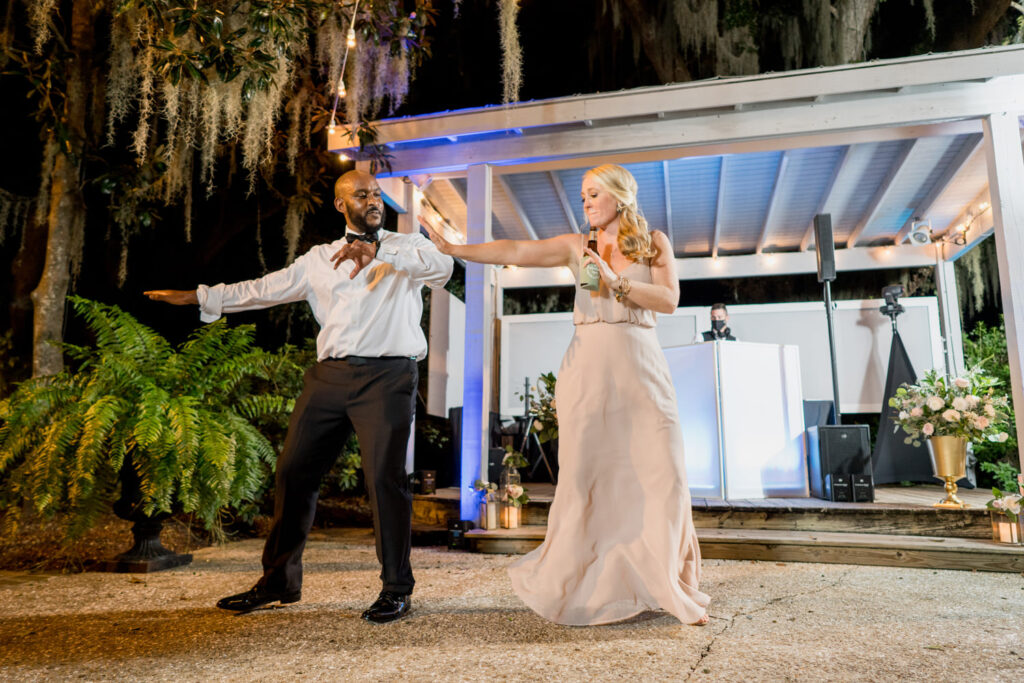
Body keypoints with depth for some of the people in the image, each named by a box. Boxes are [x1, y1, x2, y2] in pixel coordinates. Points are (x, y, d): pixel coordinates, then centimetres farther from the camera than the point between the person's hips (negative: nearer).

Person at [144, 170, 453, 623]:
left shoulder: (407, 247, 10)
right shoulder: (318, 259, 20)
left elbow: (443, 266, -12)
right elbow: (264, 289, 19)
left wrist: (378, 251, -24)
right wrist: (196, 297, 14)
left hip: (386, 376, -4)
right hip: (330, 374, 4)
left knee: (385, 477, -9)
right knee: (295, 472, 6)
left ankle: (396, 590, 6)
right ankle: (279, 581, 21)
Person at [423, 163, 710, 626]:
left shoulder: (654, 244, 10)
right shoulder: (577, 246, 9)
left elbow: (669, 300, -2)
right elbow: (517, 252, -2)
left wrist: (615, 280, -11)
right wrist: (452, 248, -10)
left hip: (640, 369, 0)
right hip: (588, 367, 0)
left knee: (661, 475, -3)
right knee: (585, 475, -1)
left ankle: (671, 588, 11)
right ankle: (583, 587, 12)